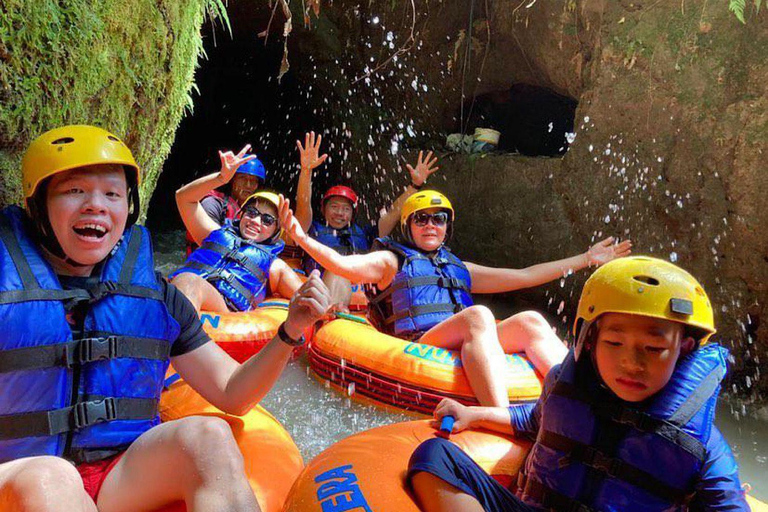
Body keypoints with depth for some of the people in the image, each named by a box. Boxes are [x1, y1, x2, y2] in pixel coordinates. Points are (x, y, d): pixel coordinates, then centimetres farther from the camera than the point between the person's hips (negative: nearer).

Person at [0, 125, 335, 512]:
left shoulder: (158, 298, 5)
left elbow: (232, 394, 5)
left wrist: (290, 331, -9)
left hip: (129, 479, 2)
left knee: (207, 436, -25)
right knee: (45, 479, -33)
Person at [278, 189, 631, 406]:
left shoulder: (460, 269, 29)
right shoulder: (392, 261, 15)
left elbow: (525, 276, 30)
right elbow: (344, 265, -5)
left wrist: (586, 259, 32)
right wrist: (301, 238, -20)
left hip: (470, 350, 5)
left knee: (530, 321, -17)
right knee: (478, 315, -32)